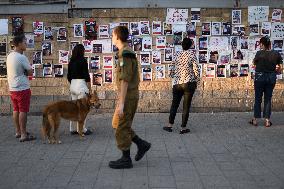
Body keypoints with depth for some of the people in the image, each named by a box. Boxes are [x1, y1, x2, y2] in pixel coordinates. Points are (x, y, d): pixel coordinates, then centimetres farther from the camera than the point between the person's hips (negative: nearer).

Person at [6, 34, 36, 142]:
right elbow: (30, 72, -11)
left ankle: (18, 132, 24)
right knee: (23, 111, -4)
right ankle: (23, 135, -2)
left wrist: (21, 72, 3)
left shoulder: (9, 56, 9)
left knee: (16, 110, 15)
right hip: (22, 88, -8)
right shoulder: (22, 57, -17)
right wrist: (24, 72, 4)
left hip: (12, 88, 9)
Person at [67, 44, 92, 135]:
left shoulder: (71, 62, 10)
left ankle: (73, 129, 17)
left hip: (72, 85, 7)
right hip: (81, 85, -7)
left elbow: (68, 76, 14)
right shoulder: (83, 60, -10)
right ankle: (82, 130, 2)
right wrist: (89, 89, -7)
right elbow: (86, 76, -12)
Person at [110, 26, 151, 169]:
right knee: (117, 124, 17)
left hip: (128, 96, -10)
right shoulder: (128, 53, 15)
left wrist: (121, 103, -23)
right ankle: (142, 144, 20)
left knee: (121, 128, 0)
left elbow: (125, 80, -22)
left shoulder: (125, 54, -17)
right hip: (130, 95, 10)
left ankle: (126, 159, 11)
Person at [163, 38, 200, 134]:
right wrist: (196, 81, 4)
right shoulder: (192, 54, -6)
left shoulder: (177, 55, 3)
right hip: (188, 83, -3)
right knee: (186, 106, 3)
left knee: (174, 104, 14)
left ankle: (170, 125, 17)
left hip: (177, 83, 3)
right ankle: (183, 128, 7)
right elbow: (196, 69, -7)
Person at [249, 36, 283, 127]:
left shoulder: (259, 53, -15)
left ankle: (255, 120, 14)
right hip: (272, 78, 3)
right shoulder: (276, 54, -5)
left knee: (258, 99, 8)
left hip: (260, 77, -3)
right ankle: (267, 120, 10)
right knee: (268, 99, 10)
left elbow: (254, 63, -2)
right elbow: (280, 67, 0)